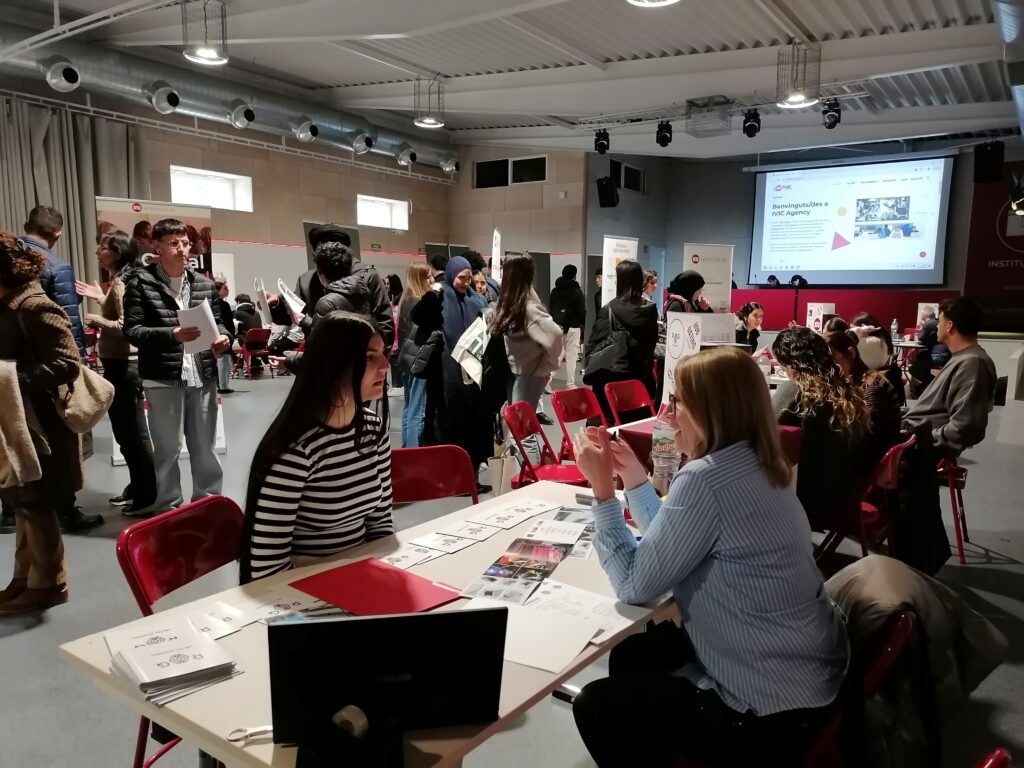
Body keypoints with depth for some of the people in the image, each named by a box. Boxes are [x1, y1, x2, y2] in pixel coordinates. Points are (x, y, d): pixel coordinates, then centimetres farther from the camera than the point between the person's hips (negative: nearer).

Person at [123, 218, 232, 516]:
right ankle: (167, 508, 20)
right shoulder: (141, 282, -3)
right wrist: (172, 334, -22)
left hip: (203, 376, 4)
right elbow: (132, 330, -8)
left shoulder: (203, 283, 10)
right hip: (163, 378, -4)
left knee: (205, 445, 13)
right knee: (166, 448, 7)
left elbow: (217, 321, 16)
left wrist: (222, 337, -6)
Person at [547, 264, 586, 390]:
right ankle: (570, 385, 4)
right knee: (571, 357, 1)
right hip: (572, 327, -5)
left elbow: (550, 309, 15)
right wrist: (582, 323, 8)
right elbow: (582, 311, -7)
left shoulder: (554, 290, 10)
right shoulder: (577, 291, -8)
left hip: (557, 326, 5)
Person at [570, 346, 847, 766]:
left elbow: (635, 585, -19)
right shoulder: (752, 465, 3)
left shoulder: (706, 479, -27)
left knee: (595, 707, 6)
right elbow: (670, 542, 13)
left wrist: (603, 488, -14)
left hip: (772, 708, -9)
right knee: (632, 653, 23)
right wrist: (633, 477, 7)